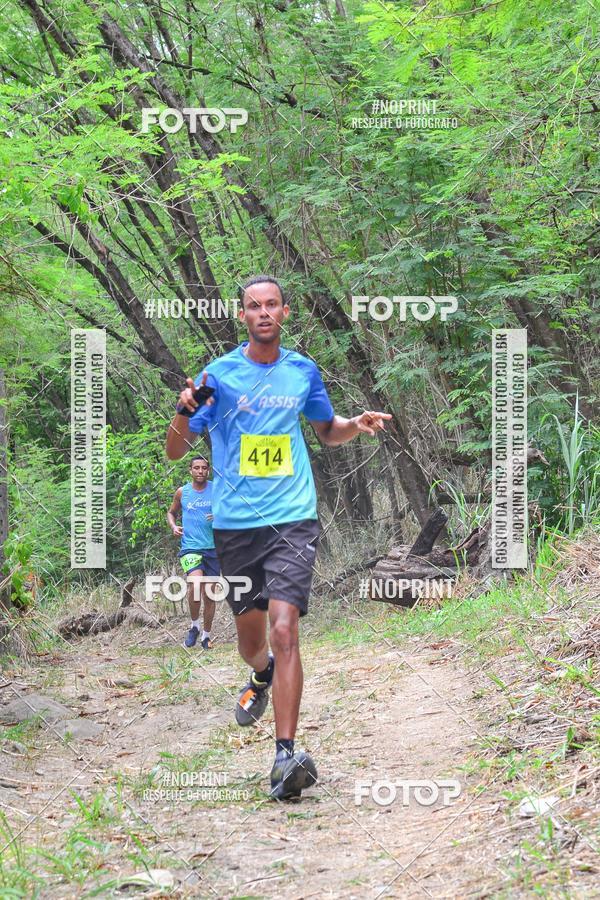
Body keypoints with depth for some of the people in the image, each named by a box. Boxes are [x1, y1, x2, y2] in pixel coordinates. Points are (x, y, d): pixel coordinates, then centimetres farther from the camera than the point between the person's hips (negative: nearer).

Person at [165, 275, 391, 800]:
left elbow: (327, 431, 25)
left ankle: (286, 756, -21)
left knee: (284, 629, -17)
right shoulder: (219, 373, 1)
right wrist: (187, 410, -18)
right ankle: (262, 676, 52)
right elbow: (175, 451, 3)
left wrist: (357, 425, 3)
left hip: (291, 520, -1)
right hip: (235, 522, 1)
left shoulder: (303, 372, 7)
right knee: (250, 634, 13)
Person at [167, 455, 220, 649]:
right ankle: (194, 625, -3)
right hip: (190, 547, -1)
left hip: (213, 548, 1)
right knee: (195, 584, -25)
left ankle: (206, 635, 23)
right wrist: (173, 526, 1)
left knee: (209, 594, 7)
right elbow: (171, 512, 21)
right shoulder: (182, 492, 5)